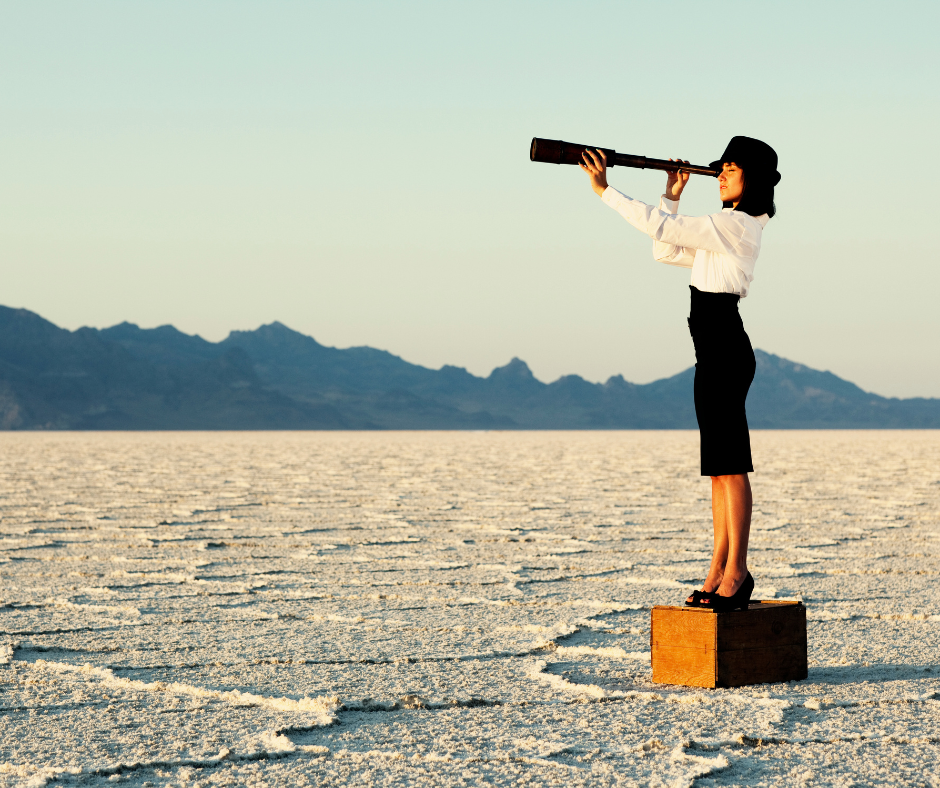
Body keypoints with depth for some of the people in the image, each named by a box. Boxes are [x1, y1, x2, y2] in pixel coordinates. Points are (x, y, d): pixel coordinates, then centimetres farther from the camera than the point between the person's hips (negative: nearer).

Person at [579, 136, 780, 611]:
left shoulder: (733, 225, -12)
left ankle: (736, 572, -7)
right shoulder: (732, 228, 18)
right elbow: (667, 252, 22)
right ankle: (719, 571, 12)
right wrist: (672, 196, 15)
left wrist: (605, 191, -12)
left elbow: (660, 229, -17)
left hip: (725, 350, -10)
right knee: (719, 466, 9)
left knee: (730, 463, -9)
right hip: (715, 352, 10)